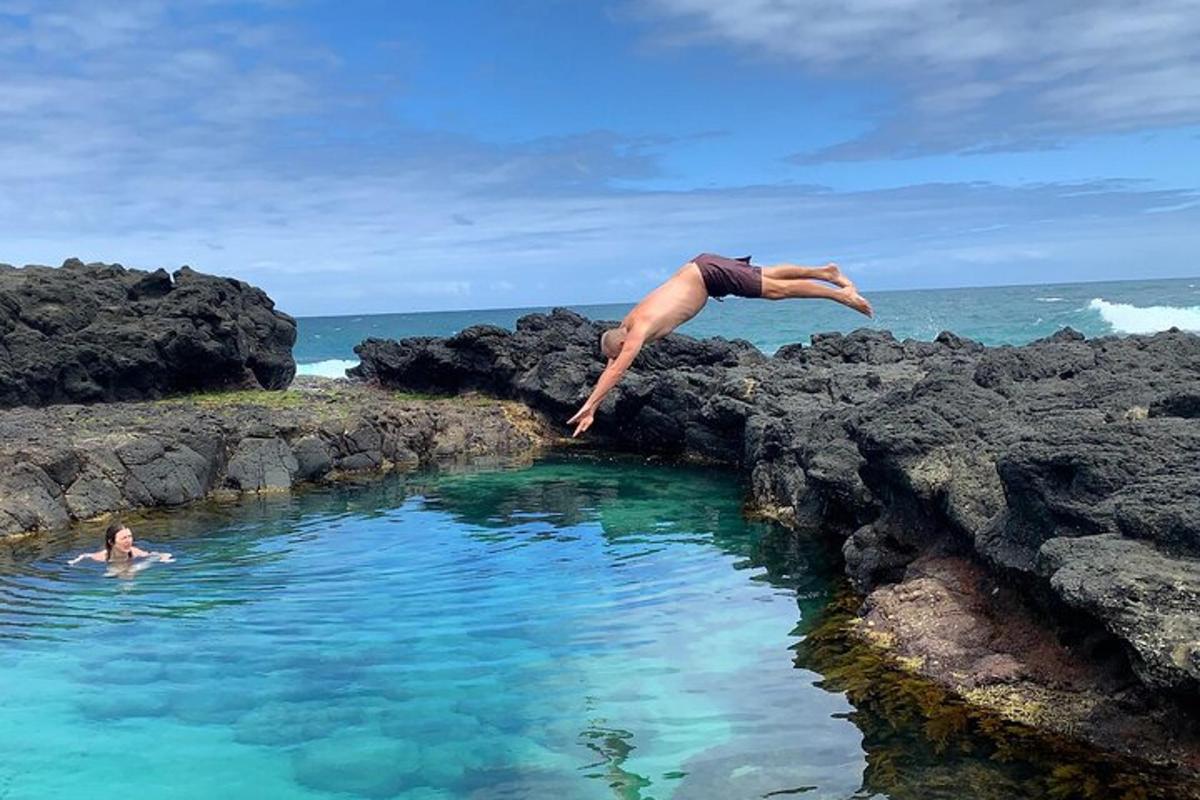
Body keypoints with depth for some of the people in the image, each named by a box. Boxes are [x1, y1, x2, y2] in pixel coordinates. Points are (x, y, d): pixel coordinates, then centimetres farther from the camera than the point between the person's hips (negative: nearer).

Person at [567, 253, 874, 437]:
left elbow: (616, 372, -30)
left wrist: (588, 406, -29)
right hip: (697, 268, 6)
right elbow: (610, 369, 4)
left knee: (776, 289, -3)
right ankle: (825, 271, 28)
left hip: (708, 273, -6)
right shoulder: (625, 325, -3)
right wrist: (593, 409, 1)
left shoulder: (638, 331, -25)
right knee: (769, 275, 16)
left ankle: (842, 294, 4)